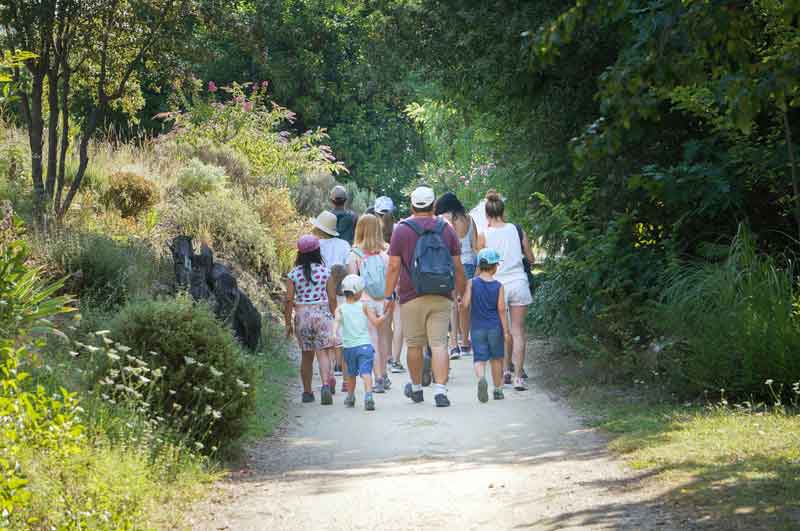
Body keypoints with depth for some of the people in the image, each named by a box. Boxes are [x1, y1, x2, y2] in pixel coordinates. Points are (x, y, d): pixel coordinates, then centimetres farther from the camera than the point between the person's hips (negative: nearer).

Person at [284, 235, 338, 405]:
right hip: (322, 313, -1)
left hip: (302, 315, 1)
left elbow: (289, 300, -4)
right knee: (323, 353, -4)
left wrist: (288, 323, 3)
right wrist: (332, 315, 13)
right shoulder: (325, 271, -2)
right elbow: (332, 298, -1)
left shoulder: (294, 274, -2)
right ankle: (326, 384, -25)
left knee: (307, 355, 12)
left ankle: (307, 392, 18)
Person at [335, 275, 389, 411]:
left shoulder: (340, 309, 4)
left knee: (351, 374, 22)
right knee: (366, 372, -13)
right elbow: (376, 323, -1)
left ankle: (350, 398, 33)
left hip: (348, 347, 2)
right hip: (365, 345, -2)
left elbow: (337, 320, -16)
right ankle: (368, 395, -34)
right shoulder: (364, 305, 2)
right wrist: (385, 315, 15)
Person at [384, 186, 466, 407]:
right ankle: (440, 391, -13)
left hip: (412, 297, -1)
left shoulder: (402, 230, -1)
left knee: (414, 344, 11)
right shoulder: (446, 229, 6)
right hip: (441, 297, 1)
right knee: (439, 343, -2)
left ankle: (416, 388, 26)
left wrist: (388, 295, 2)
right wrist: (461, 291, 19)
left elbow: (394, 267, -4)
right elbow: (458, 266, 8)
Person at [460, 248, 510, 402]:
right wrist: (506, 331, -3)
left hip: (477, 327, -1)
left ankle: (481, 378, -33)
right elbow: (501, 309, -6)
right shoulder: (498, 286, -5)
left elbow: (465, 305, -10)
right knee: (496, 358, 16)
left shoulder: (472, 283, -5)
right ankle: (498, 390, 25)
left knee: (479, 359, -2)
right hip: (495, 327, 1)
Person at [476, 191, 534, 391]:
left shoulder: (484, 236, -3)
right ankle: (518, 376, -4)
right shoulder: (516, 230, 1)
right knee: (518, 331, 1)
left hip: (497, 286, 0)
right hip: (519, 282, 0)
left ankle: (506, 371, 20)